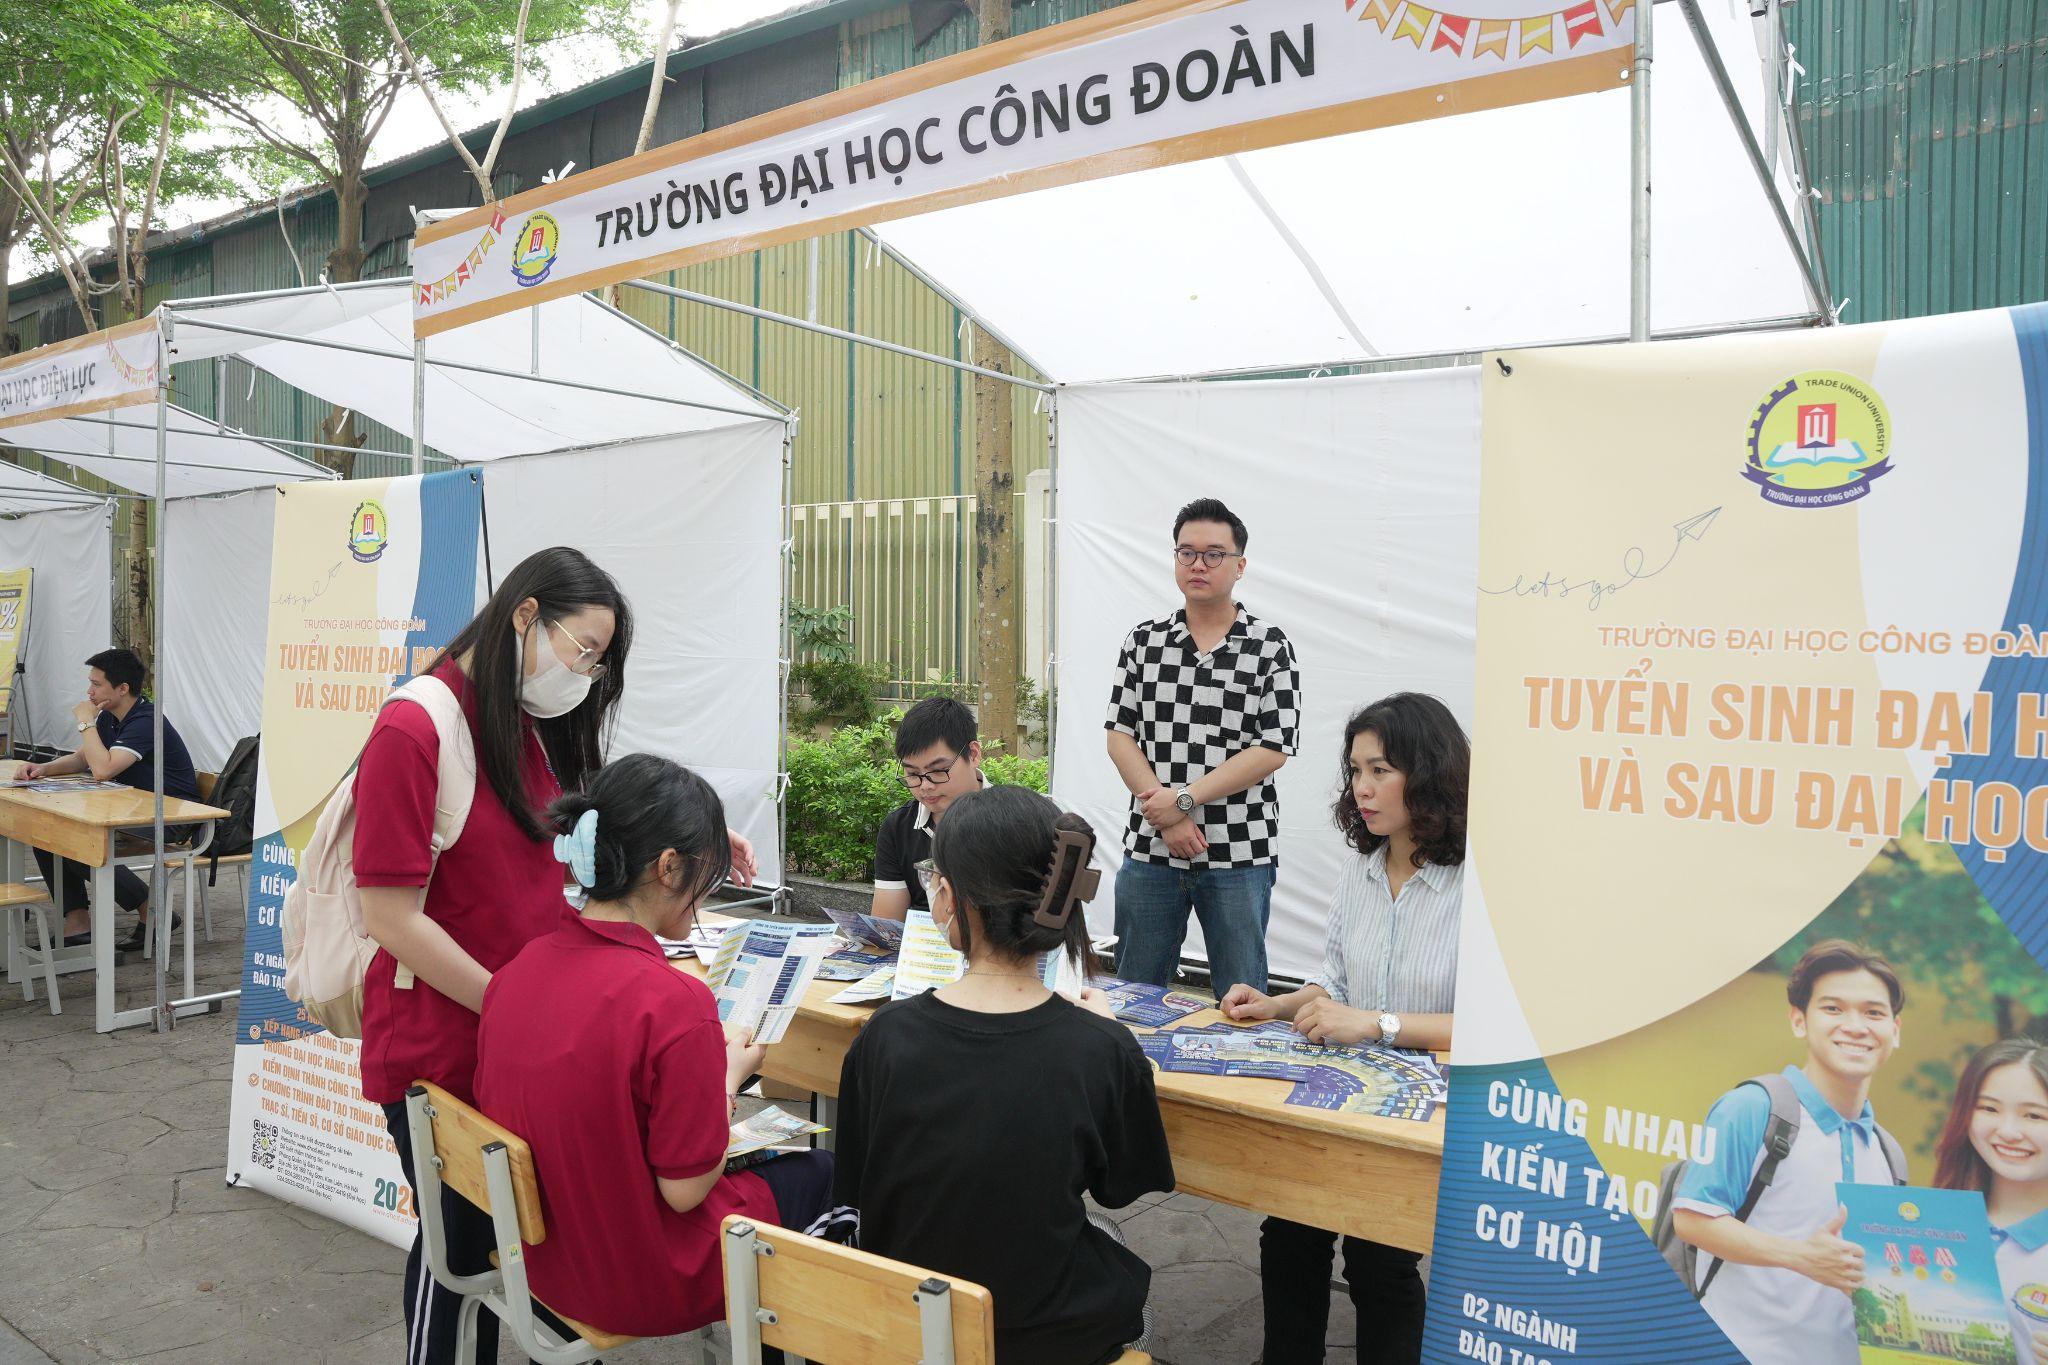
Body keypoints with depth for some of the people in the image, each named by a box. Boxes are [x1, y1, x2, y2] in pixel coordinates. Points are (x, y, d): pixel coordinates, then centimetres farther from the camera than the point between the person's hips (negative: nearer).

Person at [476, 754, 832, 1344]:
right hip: (648, 1284, -7)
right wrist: (730, 1076, -6)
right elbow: (684, 1188, -22)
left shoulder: (516, 970, -8)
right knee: (822, 1172, 18)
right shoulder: (674, 1001, -30)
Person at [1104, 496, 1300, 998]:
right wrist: (1167, 819, -10)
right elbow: (1120, 735, 2)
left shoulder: (1270, 647, -2)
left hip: (1239, 855, -2)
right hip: (1149, 850, 3)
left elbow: (1273, 749, -8)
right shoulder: (1143, 641, 7)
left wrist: (1184, 798, -14)